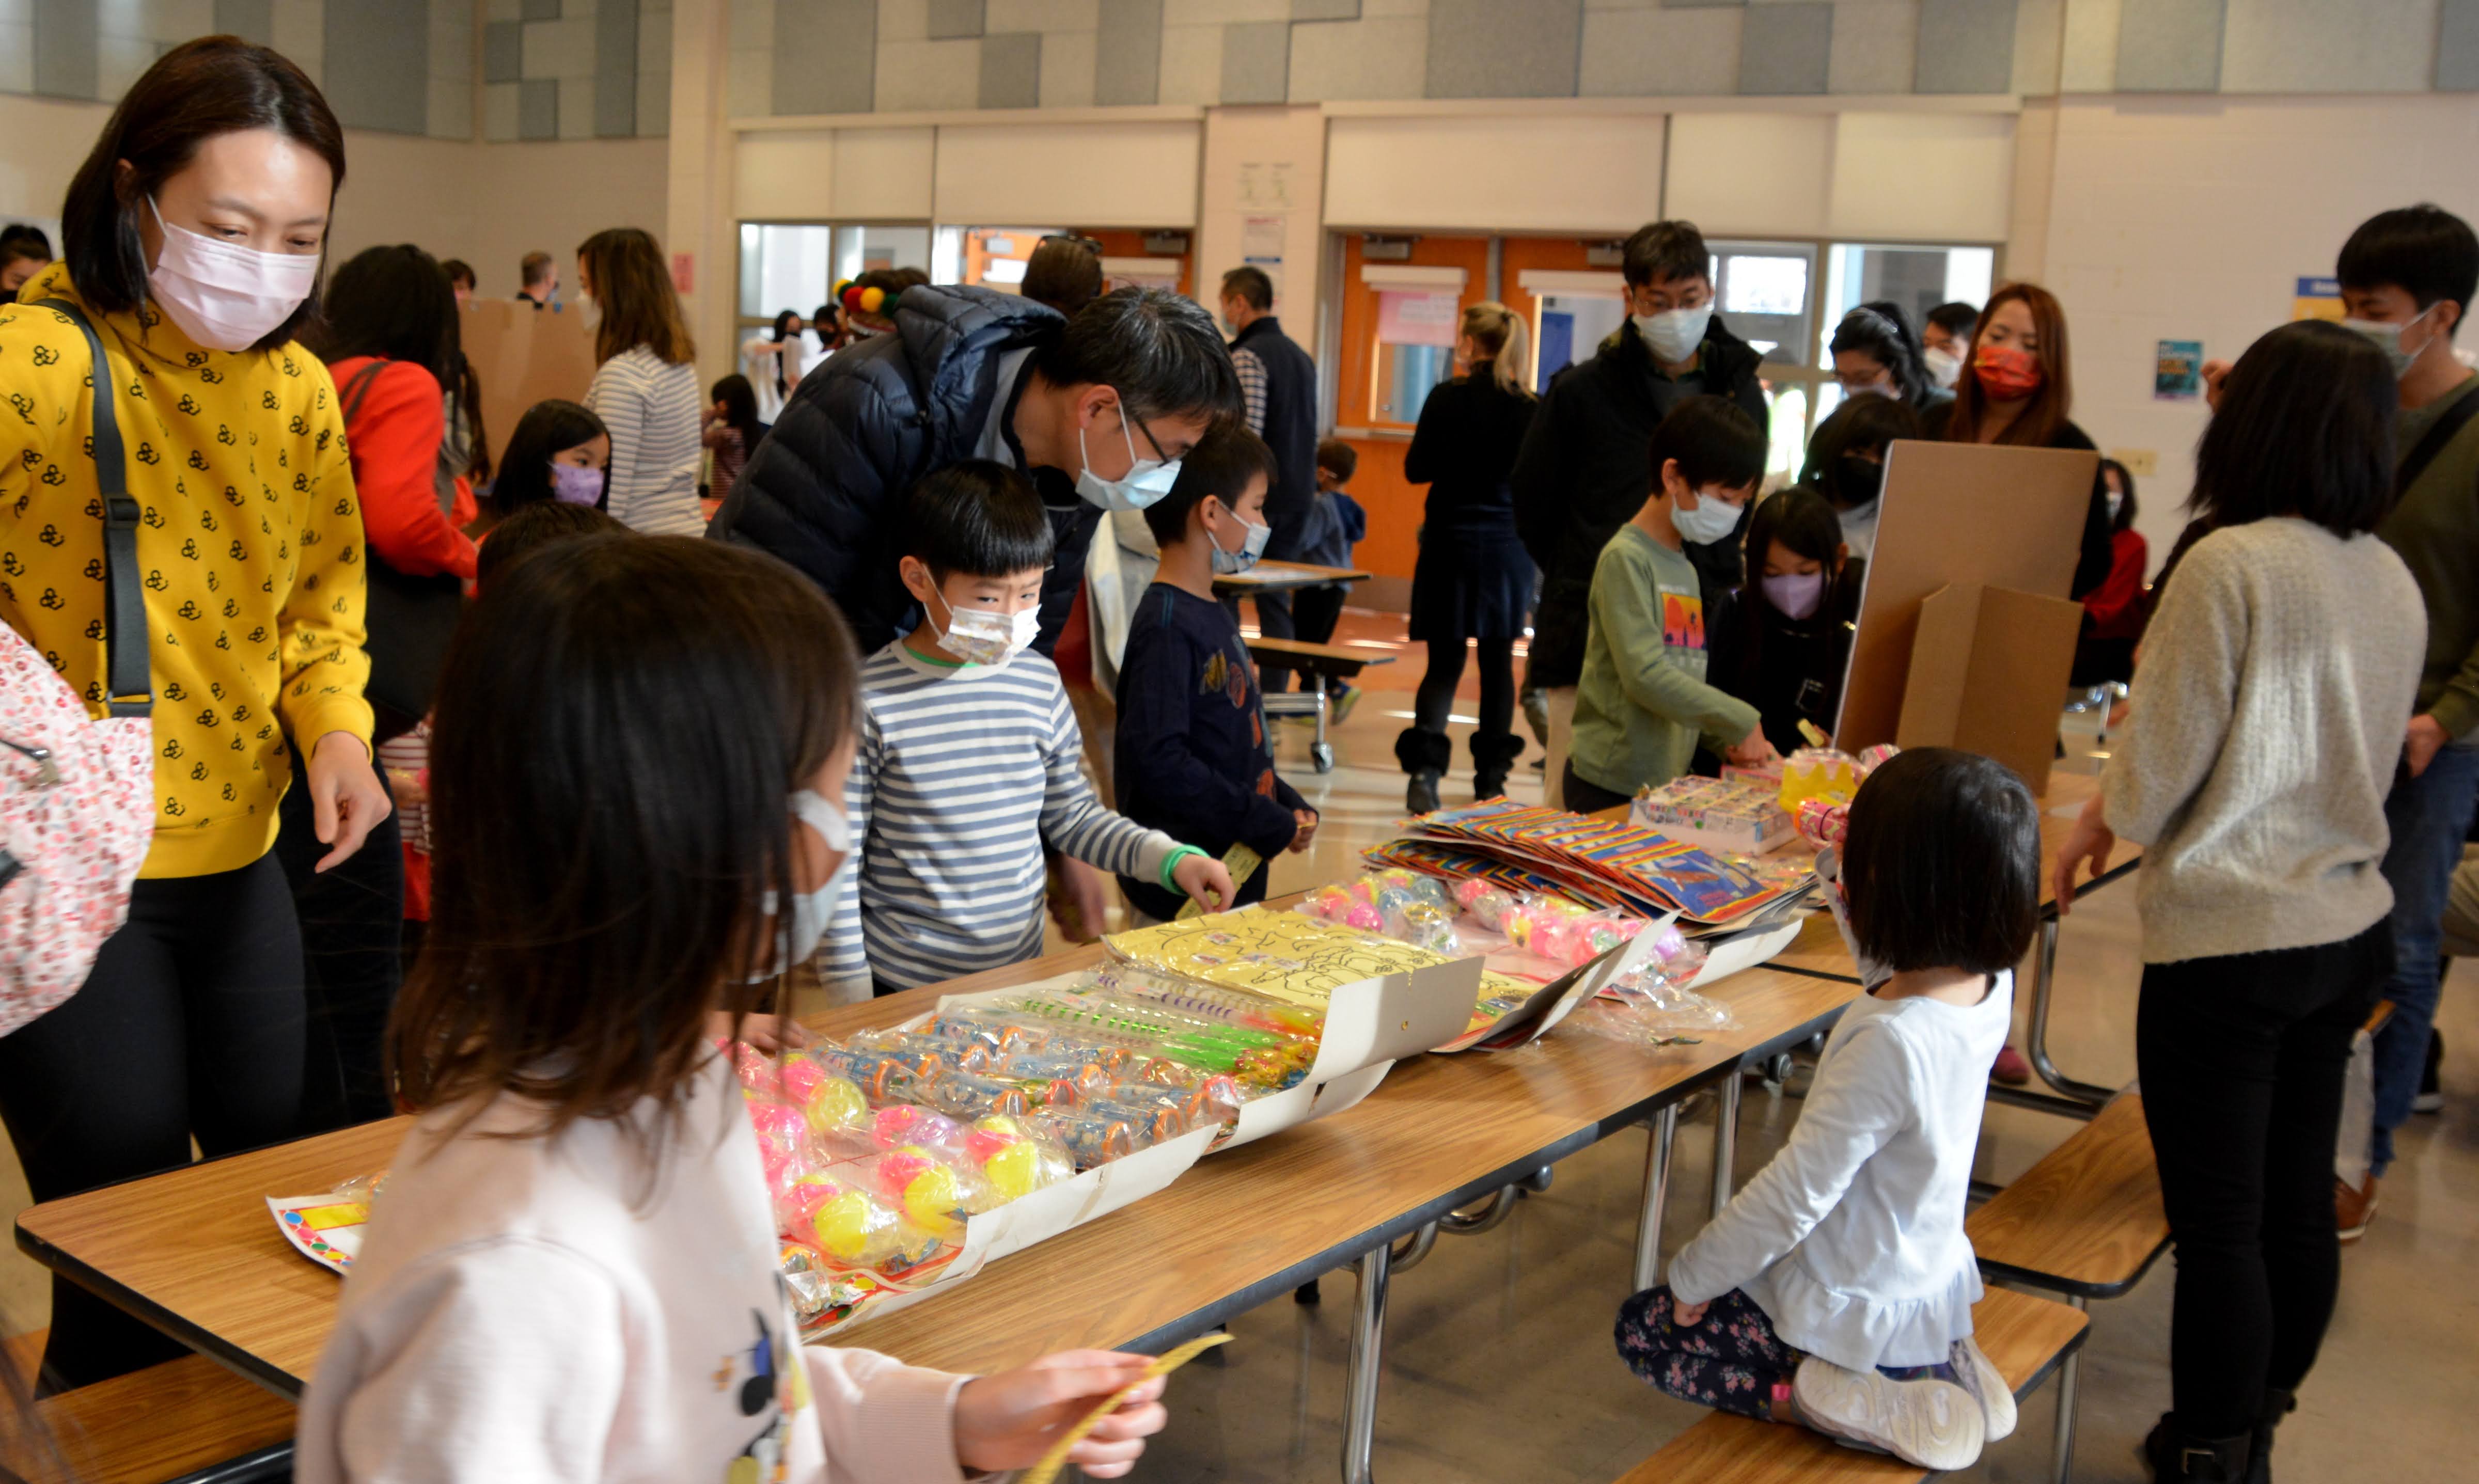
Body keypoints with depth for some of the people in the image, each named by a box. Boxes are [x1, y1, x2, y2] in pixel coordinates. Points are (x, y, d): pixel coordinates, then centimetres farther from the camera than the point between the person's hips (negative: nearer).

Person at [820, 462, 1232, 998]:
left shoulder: (1040, 682, 1)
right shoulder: (870, 699, -13)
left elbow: (1073, 815, 11)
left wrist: (1171, 859, -3)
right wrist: (852, 998, -8)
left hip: (1020, 969, 4)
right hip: (903, 983, -4)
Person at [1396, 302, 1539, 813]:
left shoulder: (1448, 399, -9)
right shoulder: (1532, 407, -2)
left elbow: (1417, 468, -3)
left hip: (1451, 540, -2)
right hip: (1510, 545, 2)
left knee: (1445, 661, 2)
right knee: (1498, 660, 11)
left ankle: (1424, 768, -13)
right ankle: (1492, 776, 16)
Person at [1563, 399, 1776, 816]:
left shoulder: (1686, 570, 14)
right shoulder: (1626, 558, -11)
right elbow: (1645, 677, -20)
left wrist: (1727, 742, 0)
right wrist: (1743, 722, -16)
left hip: (1670, 781, 8)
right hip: (1612, 787, -8)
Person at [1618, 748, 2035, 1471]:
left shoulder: (1888, 1044, -36)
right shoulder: (1989, 986, -12)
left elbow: (1795, 1195, -27)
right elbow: (1897, 963, 15)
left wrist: (1692, 1277, -12)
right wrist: (1842, 871, 10)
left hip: (1861, 1315, -8)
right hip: (1931, 1282, 8)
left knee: (1643, 1326, 10)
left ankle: (1864, 1405, -4)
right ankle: (1935, 1365, 13)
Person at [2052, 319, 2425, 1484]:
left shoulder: (2231, 565, -17)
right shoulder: (2394, 582, 5)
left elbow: (2159, 768, -13)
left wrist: (2092, 823, 8)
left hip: (2227, 939, -7)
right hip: (2349, 925, 8)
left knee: (2218, 1224, 3)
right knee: (2299, 1205, 17)